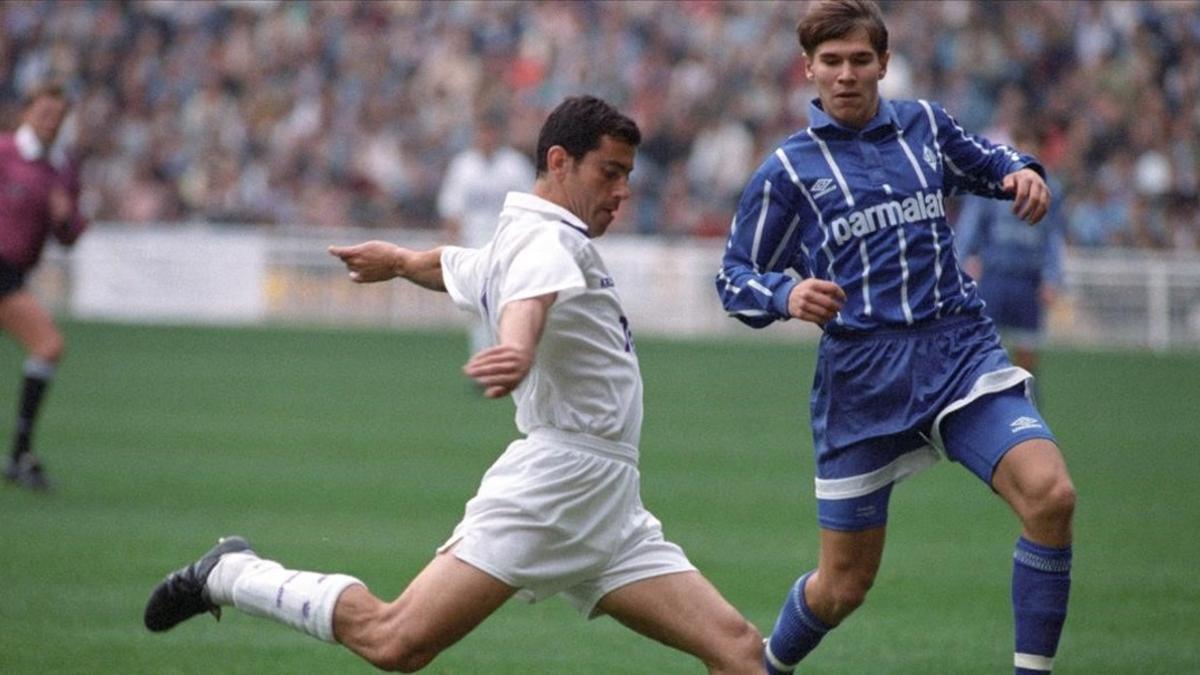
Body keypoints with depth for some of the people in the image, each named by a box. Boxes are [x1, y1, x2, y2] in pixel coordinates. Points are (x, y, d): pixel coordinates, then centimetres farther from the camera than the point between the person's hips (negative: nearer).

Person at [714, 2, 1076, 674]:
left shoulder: (925, 125, 10)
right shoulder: (787, 170, 2)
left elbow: (989, 162, 29)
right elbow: (735, 278, 6)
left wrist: (1023, 173, 5)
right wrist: (786, 295, -16)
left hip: (962, 351, 2)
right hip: (861, 378, -2)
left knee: (1050, 494, -25)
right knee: (844, 585, 4)